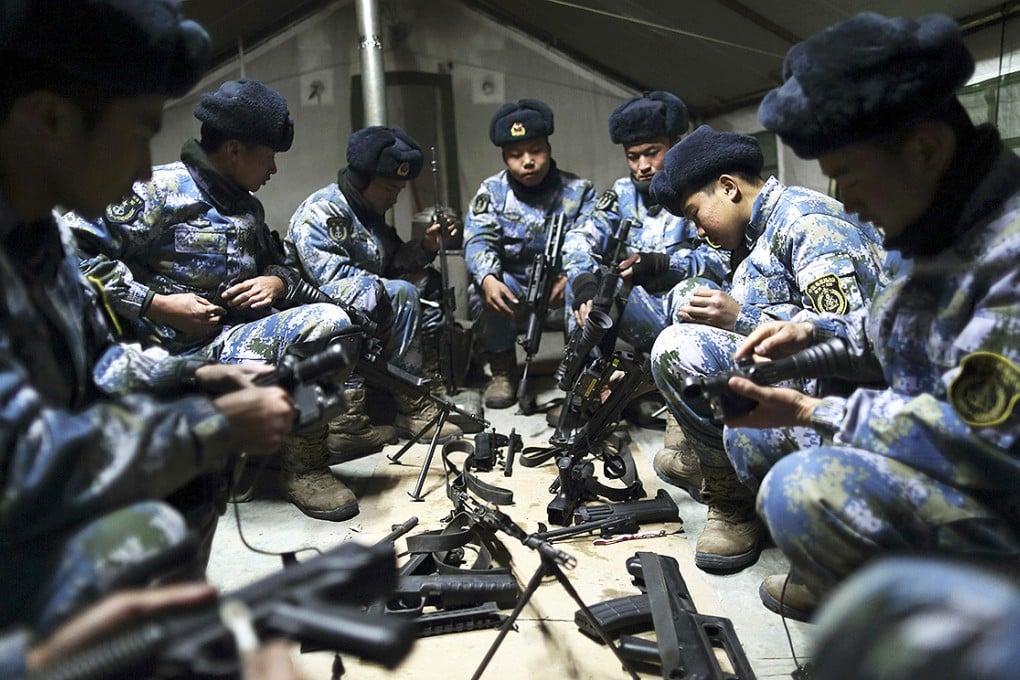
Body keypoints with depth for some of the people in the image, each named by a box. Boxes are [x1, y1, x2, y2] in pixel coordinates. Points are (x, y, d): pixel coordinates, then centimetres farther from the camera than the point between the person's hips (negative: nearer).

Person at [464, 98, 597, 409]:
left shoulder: (579, 191, 0)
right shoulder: (492, 191, 2)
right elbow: (479, 240, -12)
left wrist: (572, 277, -35)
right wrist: (488, 279, -34)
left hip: (562, 288, 0)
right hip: (513, 287, 1)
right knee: (480, 292, -29)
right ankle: (502, 371, -4)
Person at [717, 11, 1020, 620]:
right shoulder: (949, 227, 3)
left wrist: (809, 410, -22)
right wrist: (812, 333, 1)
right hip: (928, 461, 9)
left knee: (805, 487, -33)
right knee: (752, 429, 10)